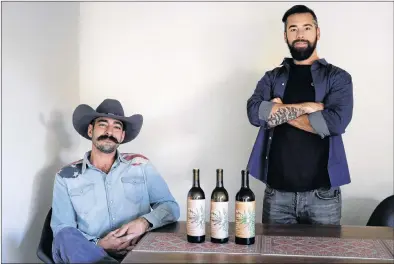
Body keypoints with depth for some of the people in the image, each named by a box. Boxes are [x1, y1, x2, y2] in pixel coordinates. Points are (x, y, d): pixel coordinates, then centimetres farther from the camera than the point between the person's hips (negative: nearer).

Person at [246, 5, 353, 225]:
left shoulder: (338, 77, 4)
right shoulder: (272, 78, 10)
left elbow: (336, 122, -14)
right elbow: (255, 113, -9)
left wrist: (280, 112, -8)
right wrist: (306, 107, -13)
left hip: (322, 193, -1)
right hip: (277, 192, 2)